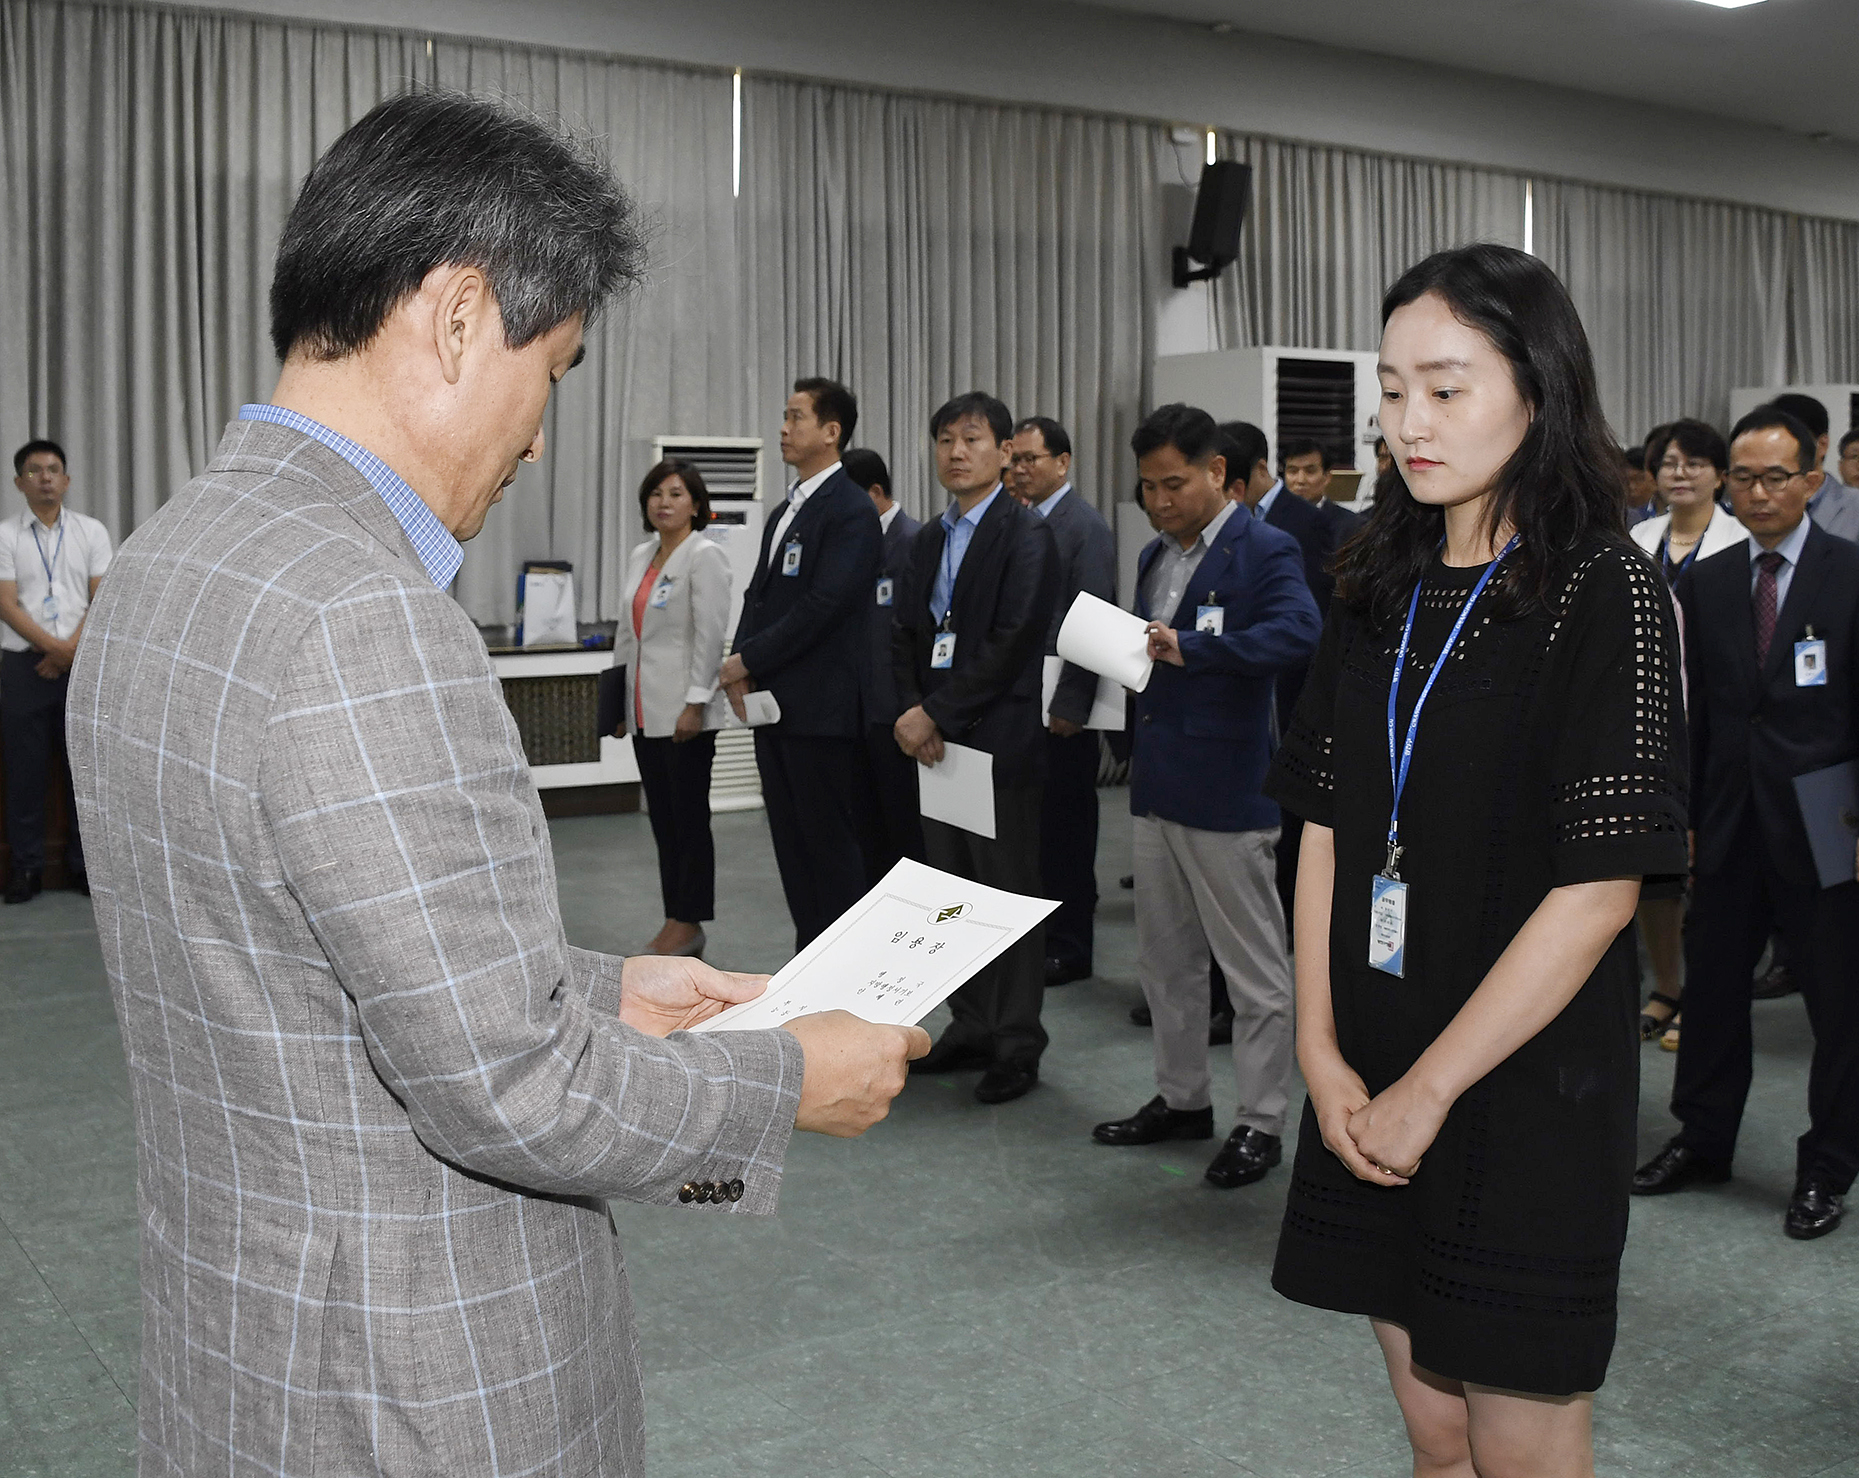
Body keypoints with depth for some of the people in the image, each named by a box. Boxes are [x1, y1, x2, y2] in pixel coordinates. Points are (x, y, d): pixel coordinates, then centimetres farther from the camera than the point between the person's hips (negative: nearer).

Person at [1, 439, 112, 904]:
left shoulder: (91, 532, 7)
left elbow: (101, 599, 2)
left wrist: (72, 649, -10)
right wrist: (52, 646, -15)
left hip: (83, 662, 1)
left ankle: (83, 862, 11)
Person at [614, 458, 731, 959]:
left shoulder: (705, 556, -9)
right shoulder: (639, 557, 15)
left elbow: (709, 635, -15)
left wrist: (695, 704, -21)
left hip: (684, 711, -8)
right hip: (646, 711, 8)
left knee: (689, 819, -1)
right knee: (663, 821, 10)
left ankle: (688, 924, 7)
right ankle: (676, 926, 17)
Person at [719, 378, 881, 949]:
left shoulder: (851, 511, -11)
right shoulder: (785, 513, 18)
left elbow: (821, 608, -19)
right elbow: (758, 595, 17)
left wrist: (747, 661, -13)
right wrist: (740, 669, 0)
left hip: (820, 708, -9)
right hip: (773, 705, 9)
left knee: (831, 844, -2)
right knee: (792, 844, 13)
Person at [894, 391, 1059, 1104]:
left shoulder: (1026, 535, -8)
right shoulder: (929, 539, 16)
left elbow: (1012, 643, -17)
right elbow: (906, 634, 14)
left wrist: (937, 714, -16)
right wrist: (910, 712, -4)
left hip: (998, 737, -7)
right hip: (935, 740, 7)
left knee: (1008, 890, 0)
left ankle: (1017, 1044, 10)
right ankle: (972, 1027, 23)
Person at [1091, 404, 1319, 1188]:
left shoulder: (1265, 551, -10)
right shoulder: (1155, 556, 16)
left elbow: (1297, 632, -27)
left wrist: (1188, 647, -32)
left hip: (1226, 789, -8)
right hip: (1156, 784, 8)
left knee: (1253, 968, 2)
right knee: (1164, 959, 17)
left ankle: (1261, 1122, 12)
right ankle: (1182, 1097, 30)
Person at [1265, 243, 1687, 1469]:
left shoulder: (1609, 594, -10)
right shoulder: (1381, 594, 8)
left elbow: (1601, 886, -15)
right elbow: (1326, 831, 6)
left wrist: (1429, 1091, -14)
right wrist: (1324, 1054, -4)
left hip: (1523, 1086, -5)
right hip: (1375, 1091, 5)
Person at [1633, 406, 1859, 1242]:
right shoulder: (1705, 583, 6)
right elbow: (1693, 710, 8)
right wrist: (1682, 814, 5)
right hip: (1730, 826, 4)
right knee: (1711, 987, 13)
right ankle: (1702, 1142, 30)